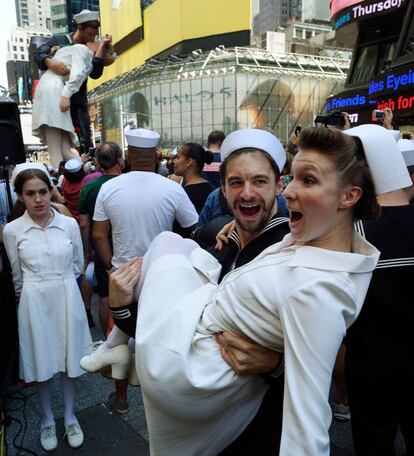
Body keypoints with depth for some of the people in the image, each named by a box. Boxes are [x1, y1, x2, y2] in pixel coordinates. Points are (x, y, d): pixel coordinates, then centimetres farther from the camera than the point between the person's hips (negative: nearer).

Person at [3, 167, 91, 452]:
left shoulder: (70, 224, -6)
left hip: (67, 298, 1)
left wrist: (61, 285, 12)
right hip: (35, 303, 0)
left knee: (69, 358, 12)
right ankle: (47, 419, 35)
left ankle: (70, 416, 33)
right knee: (42, 362, 13)